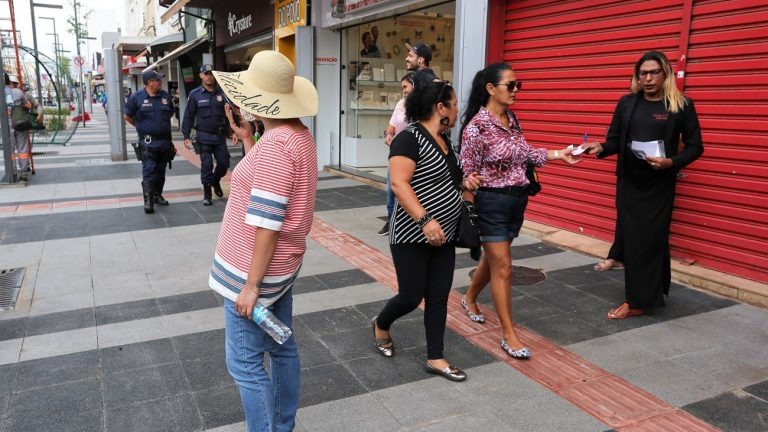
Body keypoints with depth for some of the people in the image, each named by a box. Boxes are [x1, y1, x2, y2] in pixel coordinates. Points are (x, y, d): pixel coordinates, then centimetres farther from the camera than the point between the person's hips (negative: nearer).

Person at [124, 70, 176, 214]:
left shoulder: (165, 96, 5)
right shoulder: (136, 97, -6)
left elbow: (170, 114, 20)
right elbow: (128, 116, 4)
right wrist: (142, 127, 9)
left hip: (165, 140, 4)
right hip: (148, 141, -4)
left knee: (160, 171, 13)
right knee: (149, 171, -9)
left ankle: (158, 195, 26)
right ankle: (148, 201, -7)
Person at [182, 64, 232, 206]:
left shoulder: (222, 93, 3)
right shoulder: (195, 94, -1)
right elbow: (188, 116, -1)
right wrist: (186, 137, -5)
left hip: (220, 135, 2)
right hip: (204, 136, -2)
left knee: (224, 163, 5)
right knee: (206, 165, 0)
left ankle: (216, 181, 36)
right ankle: (207, 194, 14)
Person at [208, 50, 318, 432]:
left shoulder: (276, 142, -24)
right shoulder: (298, 134, 7)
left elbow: (267, 222, -25)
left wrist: (251, 284, -20)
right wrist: (246, 140, 10)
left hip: (256, 269, -10)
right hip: (280, 264, 10)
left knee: (245, 364, 3)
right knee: (282, 348, 19)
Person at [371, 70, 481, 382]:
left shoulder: (443, 140, 11)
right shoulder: (410, 138, -16)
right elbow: (399, 183, -25)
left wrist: (463, 183, 5)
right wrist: (425, 219, -32)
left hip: (444, 236, 8)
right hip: (413, 236, -8)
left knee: (439, 297, 10)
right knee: (411, 297, 2)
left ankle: (435, 358, 22)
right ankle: (381, 325, 33)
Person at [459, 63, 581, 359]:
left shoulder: (512, 120, 6)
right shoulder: (477, 126, -17)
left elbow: (524, 154, 17)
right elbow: (467, 173, -15)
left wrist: (559, 154, 10)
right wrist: (470, 214, -16)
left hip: (517, 199, 8)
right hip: (492, 202, -8)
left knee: (492, 258, 21)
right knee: (503, 268, -2)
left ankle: (469, 299, 47)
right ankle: (509, 335, 10)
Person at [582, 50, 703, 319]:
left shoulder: (681, 105, -4)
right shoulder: (627, 103, 4)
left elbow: (695, 147, -1)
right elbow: (614, 141, 7)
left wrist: (670, 162, -19)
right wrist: (600, 148, -16)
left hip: (659, 186, -3)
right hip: (628, 183, 3)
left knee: (651, 240, 0)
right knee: (631, 238, 4)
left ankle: (638, 300, 10)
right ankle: (642, 296, 18)